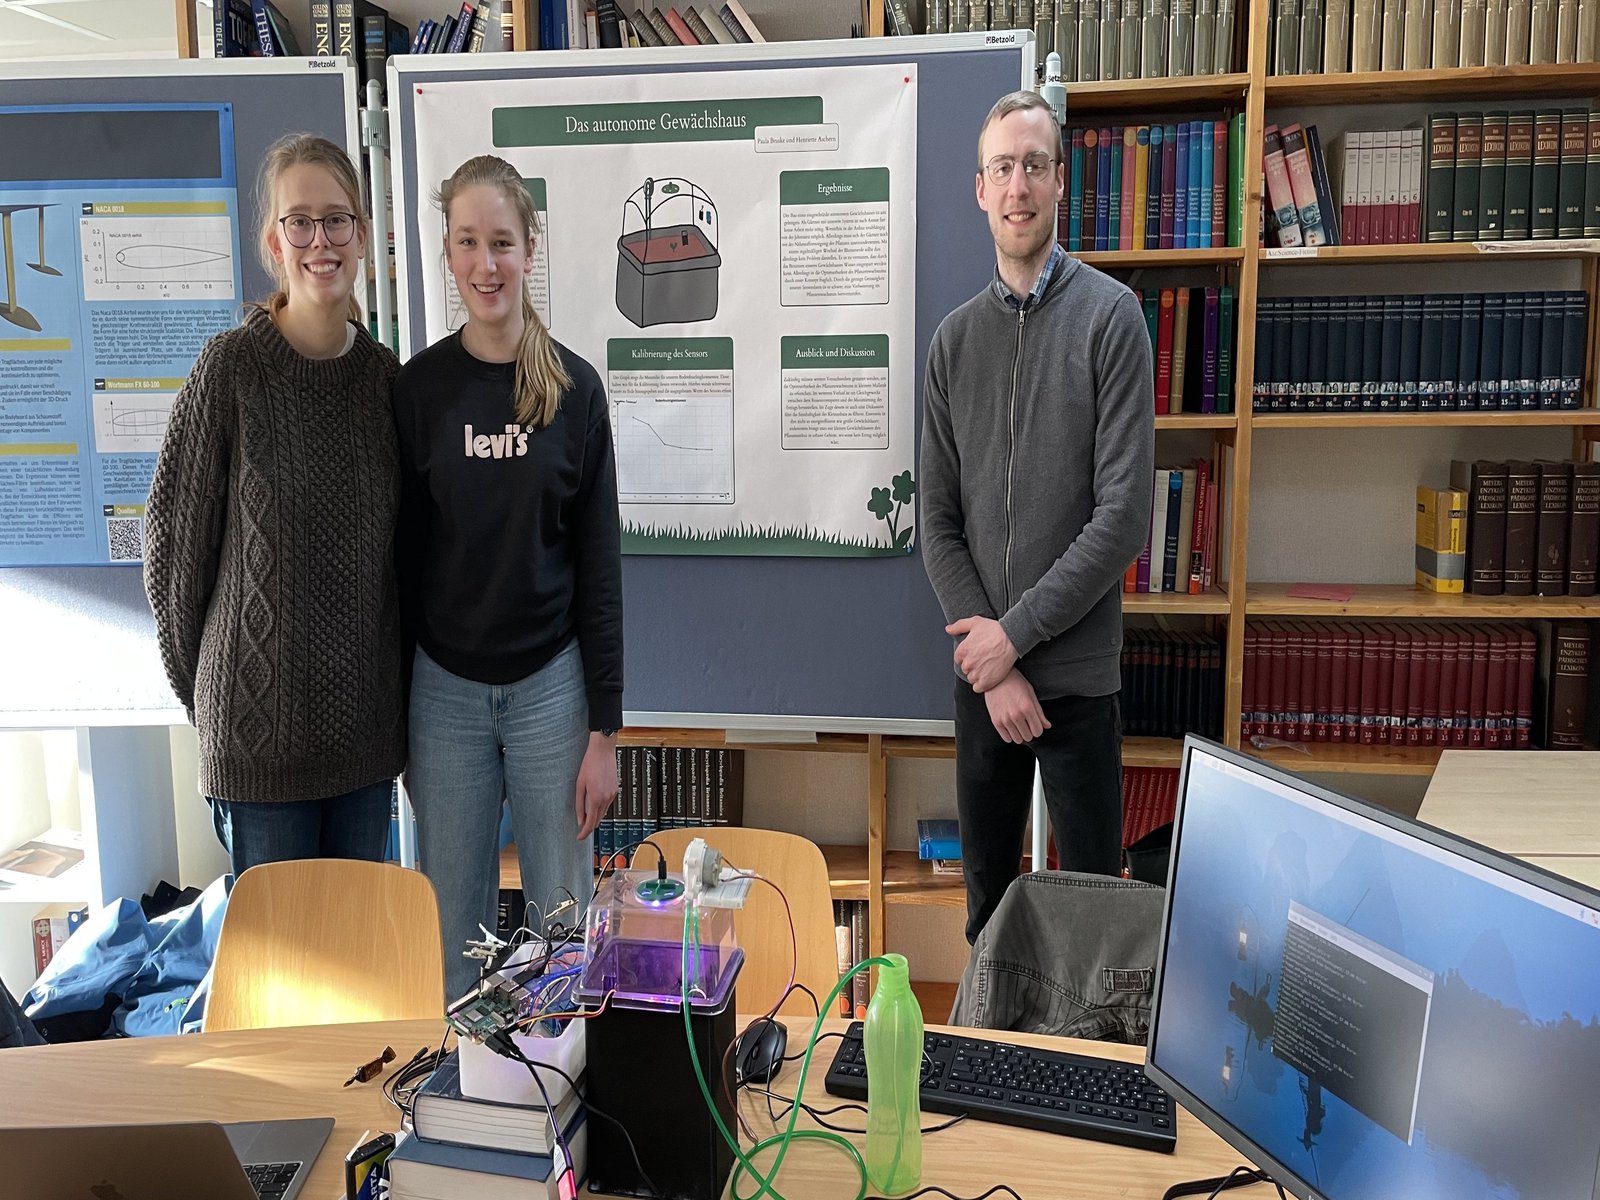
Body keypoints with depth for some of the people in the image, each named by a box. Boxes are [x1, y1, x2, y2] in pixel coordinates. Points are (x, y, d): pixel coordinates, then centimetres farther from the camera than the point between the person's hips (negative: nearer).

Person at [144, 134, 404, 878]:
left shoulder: (385, 374, 3)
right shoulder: (230, 367, -9)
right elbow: (175, 538, -4)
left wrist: (393, 674, 11)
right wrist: (202, 688, 3)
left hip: (367, 717, 4)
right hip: (260, 724, -3)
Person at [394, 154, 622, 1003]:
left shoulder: (574, 388, -3)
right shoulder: (417, 388, -1)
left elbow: (600, 565, -2)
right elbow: (400, 555, 3)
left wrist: (604, 728, -4)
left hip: (552, 684, 0)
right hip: (444, 689, 1)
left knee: (563, 913, 10)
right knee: (454, 927, 11)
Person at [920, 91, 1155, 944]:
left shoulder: (1108, 317, -5)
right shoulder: (954, 339, 7)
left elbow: (1124, 514, -12)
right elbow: (938, 522, 4)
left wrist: (1015, 632, -13)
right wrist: (994, 666, -6)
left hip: (1079, 674, -3)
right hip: (981, 674, 4)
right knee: (986, 897, 16)